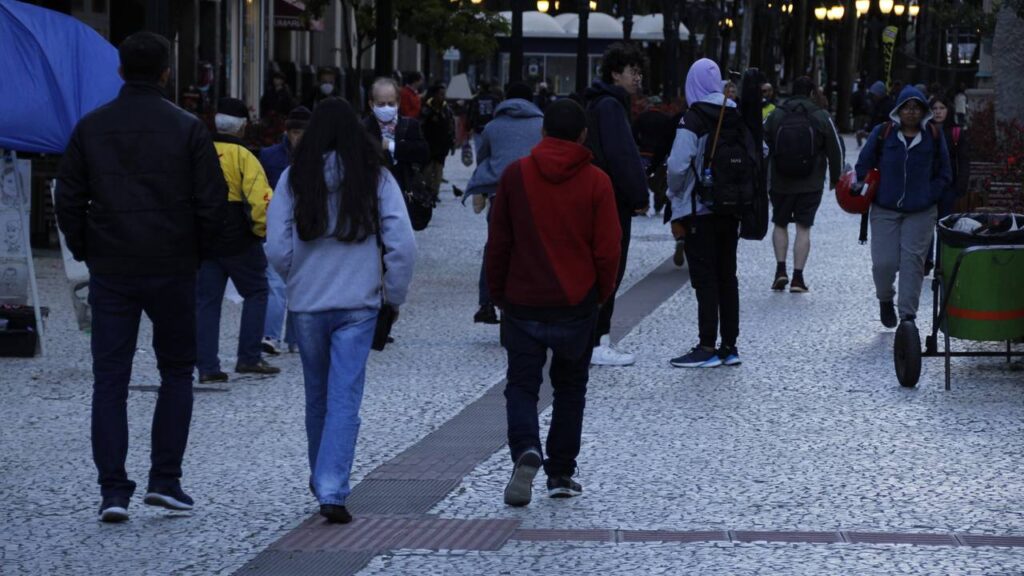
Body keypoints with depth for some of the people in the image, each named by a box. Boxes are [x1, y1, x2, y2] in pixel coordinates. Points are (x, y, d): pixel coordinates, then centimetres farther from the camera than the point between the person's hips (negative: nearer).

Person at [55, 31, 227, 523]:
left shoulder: (91, 128, 1)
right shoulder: (187, 128, -5)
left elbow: (68, 200, 3)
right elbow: (212, 200, -7)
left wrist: (85, 252, 14)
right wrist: (199, 251, 8)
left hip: (110, 272, 1)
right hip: (173, 270, -1)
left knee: (109, 379, 4)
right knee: (176, 372, 14)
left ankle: (113, 490, -3)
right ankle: (165, 480, 9)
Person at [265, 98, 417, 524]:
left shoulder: (295, 179, -2)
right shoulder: (376, 178, -3)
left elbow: (277, 248, -4)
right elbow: (402, 244, -8)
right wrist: (394, 293, 6)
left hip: (307, 303, 1)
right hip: (358, 304, -1)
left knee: (317, 396, 18)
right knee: (345, 397, -3)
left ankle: (322, 481, 33)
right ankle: (332, 492, -14)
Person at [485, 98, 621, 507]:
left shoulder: (515, 175, -3)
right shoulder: (596, 183, -5)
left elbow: (497, 243, 1)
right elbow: (607, 250, -4)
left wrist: (498, 294, 12)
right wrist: (602, 294, 12)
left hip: (523, 304, 0)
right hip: (576, 305, 0)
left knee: (521, 385, 5)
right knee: (570, 386, 15)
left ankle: (526, 451, -22)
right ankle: (561, 474, 16)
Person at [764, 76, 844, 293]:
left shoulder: (775, 115, -1)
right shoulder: (821, 117, -4)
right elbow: (836, 149, 0)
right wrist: (835, 178, 14)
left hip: (780, 183, 1)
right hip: (811, 185, -1)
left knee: (780, 224, 16)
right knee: (803, 228, 3)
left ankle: (781, 269, 4)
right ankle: (797, 277, -1)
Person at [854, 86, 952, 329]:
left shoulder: (934, 137, 3)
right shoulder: (882, 134, 1)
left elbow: (944, 176, 11)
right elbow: (863, 166, 11)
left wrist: (929, 197, -1)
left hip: (920, 213, 0)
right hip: (885, 211, 0)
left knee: (912, 261, -6)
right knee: (884, 262, -6)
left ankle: (908, 315, -2)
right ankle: (885, 299, 25)